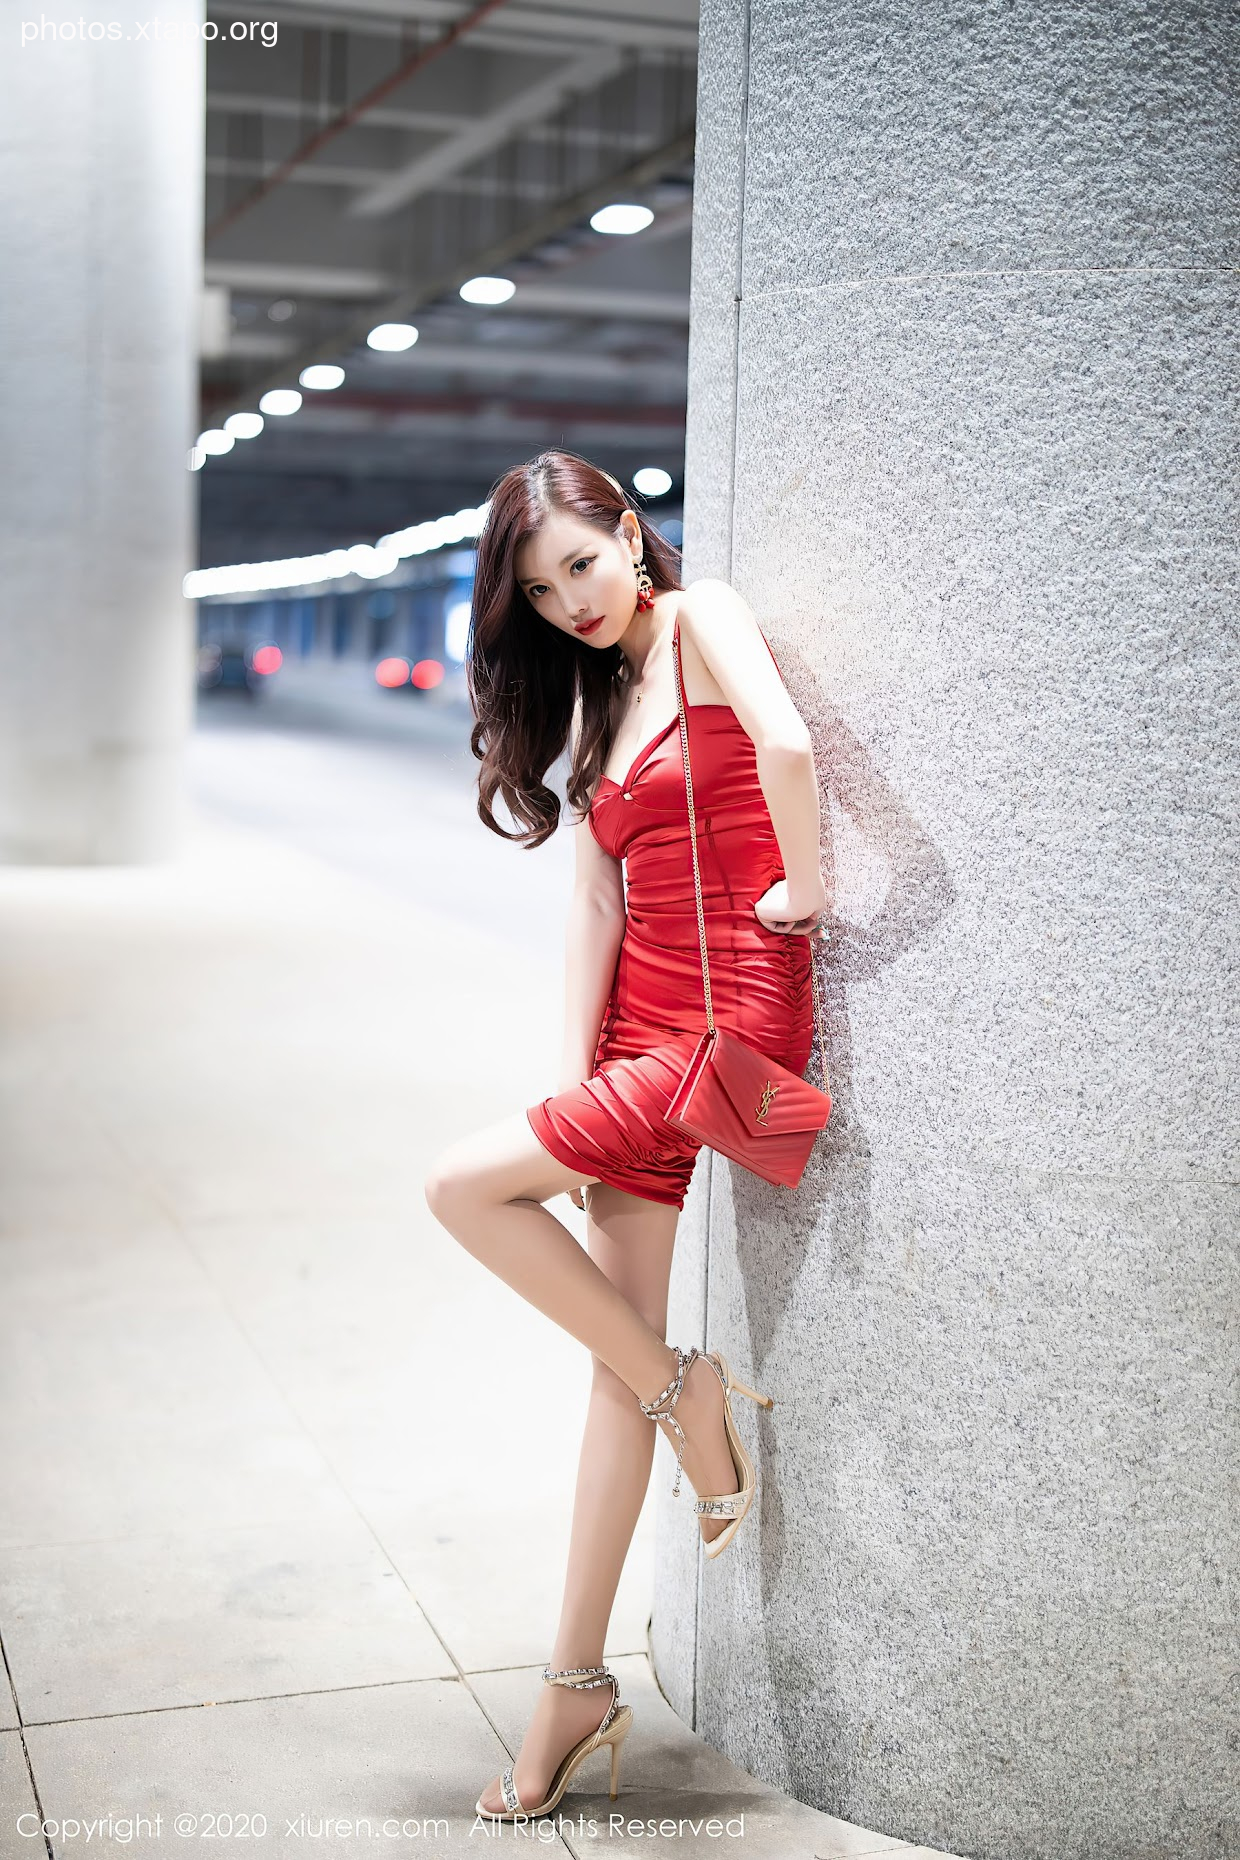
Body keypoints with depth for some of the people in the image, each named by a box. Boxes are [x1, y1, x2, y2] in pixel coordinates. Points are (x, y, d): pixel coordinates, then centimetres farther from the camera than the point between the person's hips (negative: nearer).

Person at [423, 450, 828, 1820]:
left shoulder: (702, 619, -5)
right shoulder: (602, 692, 18)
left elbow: (788, 745, -28)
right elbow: (594, 901, 8)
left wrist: (805, 888, -13)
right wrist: (573, 1081, -1)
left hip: (729, 1017, -8)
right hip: (640, 1021, 8)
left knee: (461, 1186, -11)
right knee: (618, 1353, 6)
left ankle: (687, 1392, 4)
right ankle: (578, 1681, 13)